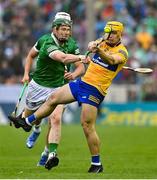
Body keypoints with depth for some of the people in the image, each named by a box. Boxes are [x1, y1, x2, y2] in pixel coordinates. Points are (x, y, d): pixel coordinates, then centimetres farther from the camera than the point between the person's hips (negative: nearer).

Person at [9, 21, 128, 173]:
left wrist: (98, 51, -51)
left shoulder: (122, 52, -10)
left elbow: (112, 60, -31)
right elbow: (91, 45, -10)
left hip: (95, 90, -7)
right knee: (54, 98, 14)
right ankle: (28, 122, 31)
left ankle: (97, 164, -5)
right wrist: (93, 46, -35)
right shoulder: (103, 42, 10)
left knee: (87, 125, -12)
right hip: (83, 81, 7)